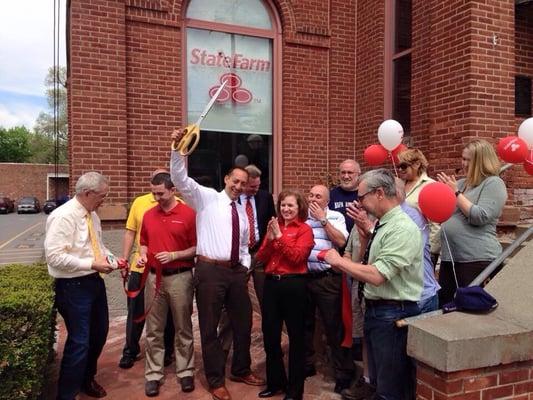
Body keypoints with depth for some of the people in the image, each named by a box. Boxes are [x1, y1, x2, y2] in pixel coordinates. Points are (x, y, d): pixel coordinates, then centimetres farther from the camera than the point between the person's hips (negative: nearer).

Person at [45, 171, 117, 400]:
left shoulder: (92, 215, 6)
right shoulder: (63, 216, -20)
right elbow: (54, 256, -25)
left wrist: (109, 257, 0)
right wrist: (92, 264, -25)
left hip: (94, 282, 9)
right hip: (73, 287, -9)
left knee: (99, 334, 20)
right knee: (79, 341, -2)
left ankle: (87, 379, 43)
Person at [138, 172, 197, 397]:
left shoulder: (189, 214, -7)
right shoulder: (148, 215, 7)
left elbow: (197, 247, -7)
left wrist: (174, 255, -18)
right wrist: (143, 255, -2)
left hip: (180, 277, -4)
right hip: (154, 277, 4)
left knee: (183, 328, 9)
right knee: (154, 330, 10)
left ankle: (185, 372, 24)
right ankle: (153, 374, 22)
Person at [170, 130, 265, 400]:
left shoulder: (242, 210, 16)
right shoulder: (207, 197, -1)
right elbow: (180, 178, -14)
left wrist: (245, 269, 12)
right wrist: (178, 149, -27)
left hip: (237, 271, 6)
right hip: (210, 271, -6)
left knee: (243, 324, 16)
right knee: (209, 328, 5)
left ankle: (241, 371, 38)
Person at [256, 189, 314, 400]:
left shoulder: (304, 229, -4)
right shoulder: (274, 226, 11)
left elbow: (297, 257, -17)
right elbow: (261, 258, 6)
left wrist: (280, 236, -16)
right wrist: (269, 238, -10)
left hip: (294, 285, -5)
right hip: (271, 284, 5)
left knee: (295, 337, 8)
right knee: (270, 336, 13)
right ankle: (276, 382, 34)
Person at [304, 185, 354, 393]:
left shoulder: (336, 217, 1)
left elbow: (341, 241, -15)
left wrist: (322, 219, -13)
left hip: (327, 279, -4)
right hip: (303, 277, 4)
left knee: (334, 326, 3)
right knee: (304, 324, 16)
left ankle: (343, 373, 18)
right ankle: (306, 365, 34)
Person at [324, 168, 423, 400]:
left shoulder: (402, 229, -21)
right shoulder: (382, 225, 9)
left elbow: (377, 276, -28)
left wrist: (339, 261, -16)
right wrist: (363, 232, 4)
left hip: (393, 314, -9)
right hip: (374, 310, 9)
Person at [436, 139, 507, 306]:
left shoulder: (493, 183, -7)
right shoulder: (462, 183, 13)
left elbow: (480, 217, -19)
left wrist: (456, 193, -12)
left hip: (476, 258, -7)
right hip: (450, 255, 8)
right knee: (443, 303, 13)